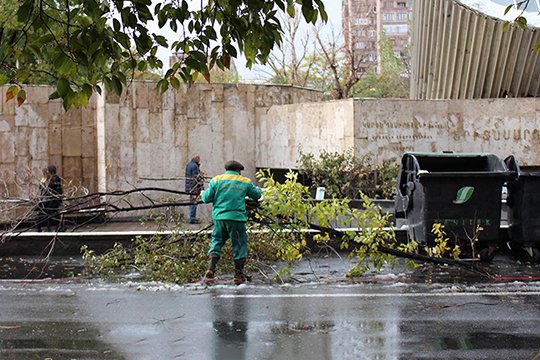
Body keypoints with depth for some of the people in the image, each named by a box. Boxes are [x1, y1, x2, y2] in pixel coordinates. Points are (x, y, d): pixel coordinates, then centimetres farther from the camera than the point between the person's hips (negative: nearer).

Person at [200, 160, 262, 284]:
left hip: (219, 217, 2)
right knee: (239, 245, 8)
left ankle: (210, 271, -1)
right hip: (237, 218, -2)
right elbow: (257, 195, 16)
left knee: (216, 242, 12)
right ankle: (239, 275, 12)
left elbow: (206, 198, 2)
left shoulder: (217, 180, 6)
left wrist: (203, 195, 25)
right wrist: (256, 189, 38)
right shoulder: (245, 182, 6)